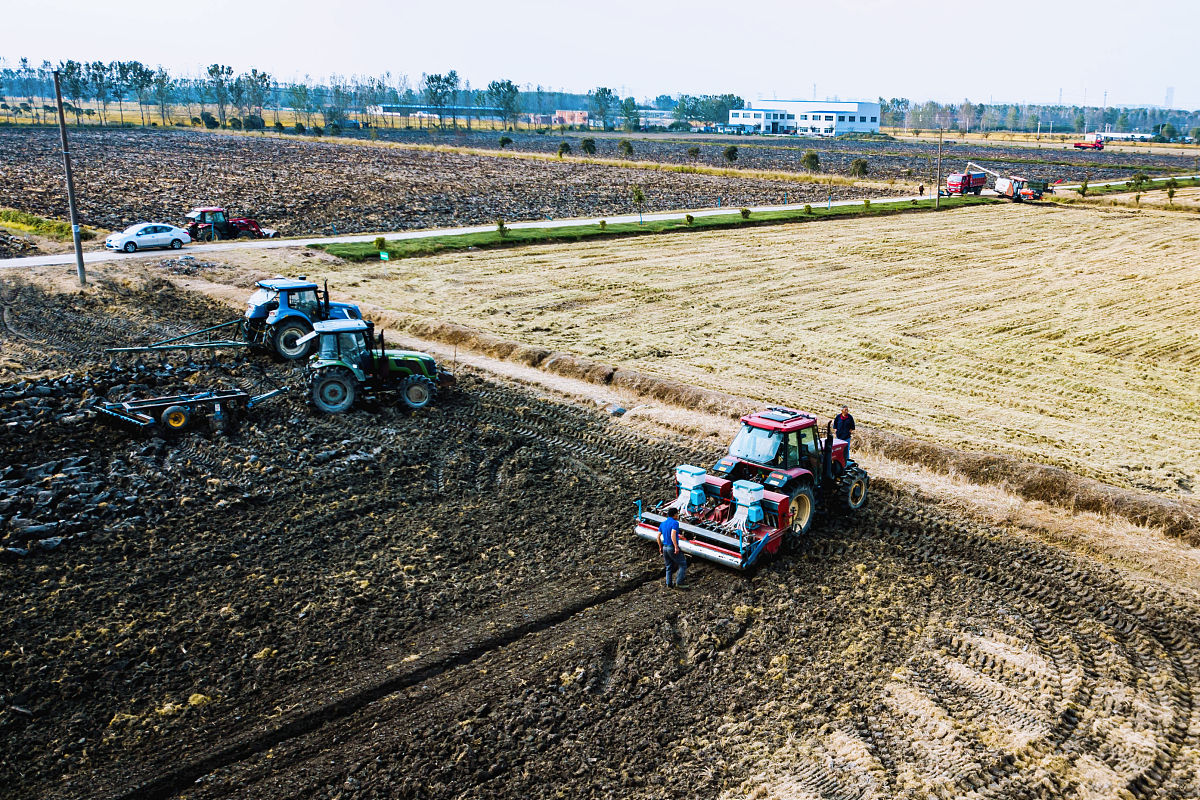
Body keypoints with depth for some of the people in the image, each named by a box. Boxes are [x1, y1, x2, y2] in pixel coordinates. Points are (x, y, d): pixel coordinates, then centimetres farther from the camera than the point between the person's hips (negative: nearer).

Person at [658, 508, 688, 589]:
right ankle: (678, 583, -8)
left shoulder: (663, 523, 12)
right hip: (672, 547, -8)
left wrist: (660, 547, 20)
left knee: (669, 567, 15)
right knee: (682, 564, 0)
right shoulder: (675, 523, -11)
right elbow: (673, 535, -24)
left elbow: (658, 536, 12)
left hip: (665, 548, 8)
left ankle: (669, 584, 15)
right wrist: (676, 547, -24)